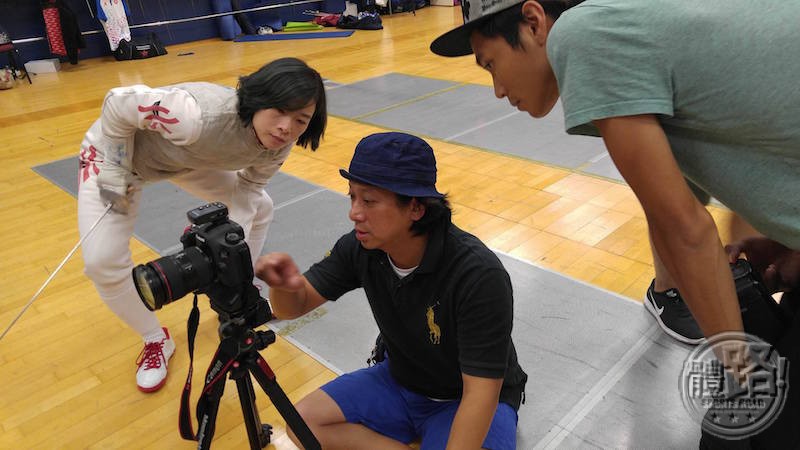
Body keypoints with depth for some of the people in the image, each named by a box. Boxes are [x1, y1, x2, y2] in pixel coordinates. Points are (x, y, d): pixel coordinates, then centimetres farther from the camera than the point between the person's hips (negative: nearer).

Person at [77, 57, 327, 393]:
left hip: (185, 154, 5)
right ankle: (156, 341, 11)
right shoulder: (199, 116, -44)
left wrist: (236, 240, -20)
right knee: (103, 261, -16)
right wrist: (114, 170, -24)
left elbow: (250, 184, -7)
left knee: (259, 208, 5)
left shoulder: (279, 142, -24)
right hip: (118, 146, -5)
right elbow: (117, 102, -29)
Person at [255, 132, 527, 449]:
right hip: (399, 382, 6)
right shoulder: (359, 248, -16)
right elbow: (294, 307, -8)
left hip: (465, 400, -5)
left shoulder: (479, 276, -31)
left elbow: (480, 393, -29)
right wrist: (285, 286, -32)